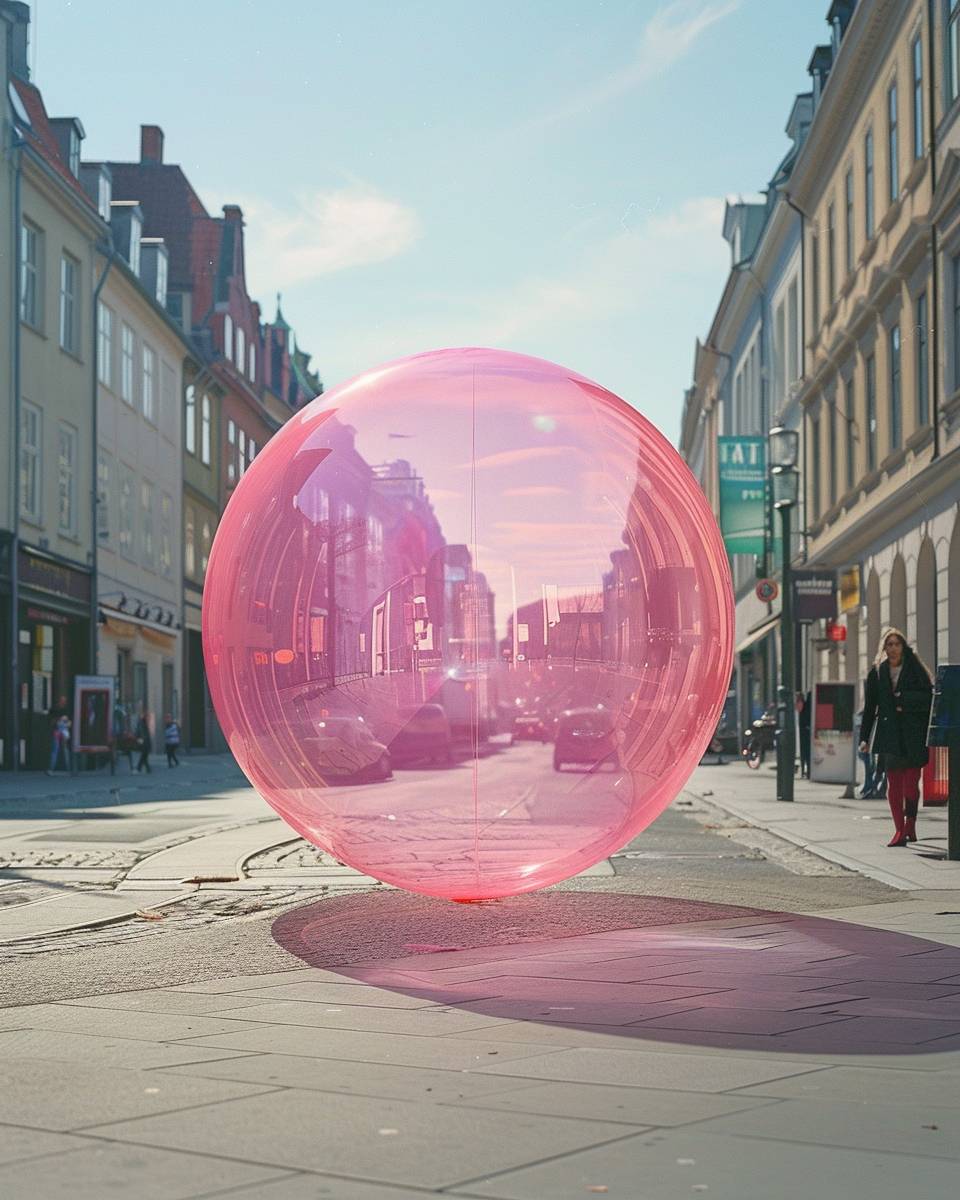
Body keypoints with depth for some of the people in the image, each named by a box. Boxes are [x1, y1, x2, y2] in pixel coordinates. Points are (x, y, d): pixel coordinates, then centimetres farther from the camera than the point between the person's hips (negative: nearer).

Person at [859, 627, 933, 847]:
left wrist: (905, 701, -13)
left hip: (913, 735, -2)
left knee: (911, 783, -5)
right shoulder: (877, 672, 9)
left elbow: (928, 697, -2)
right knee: (894, 784, 1)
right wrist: (864, 737, 6)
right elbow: (870, 707, 10)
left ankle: (910, 825, 12)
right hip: (889, 735, 2)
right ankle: (900, 830, 6)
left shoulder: (915, 669, 1)